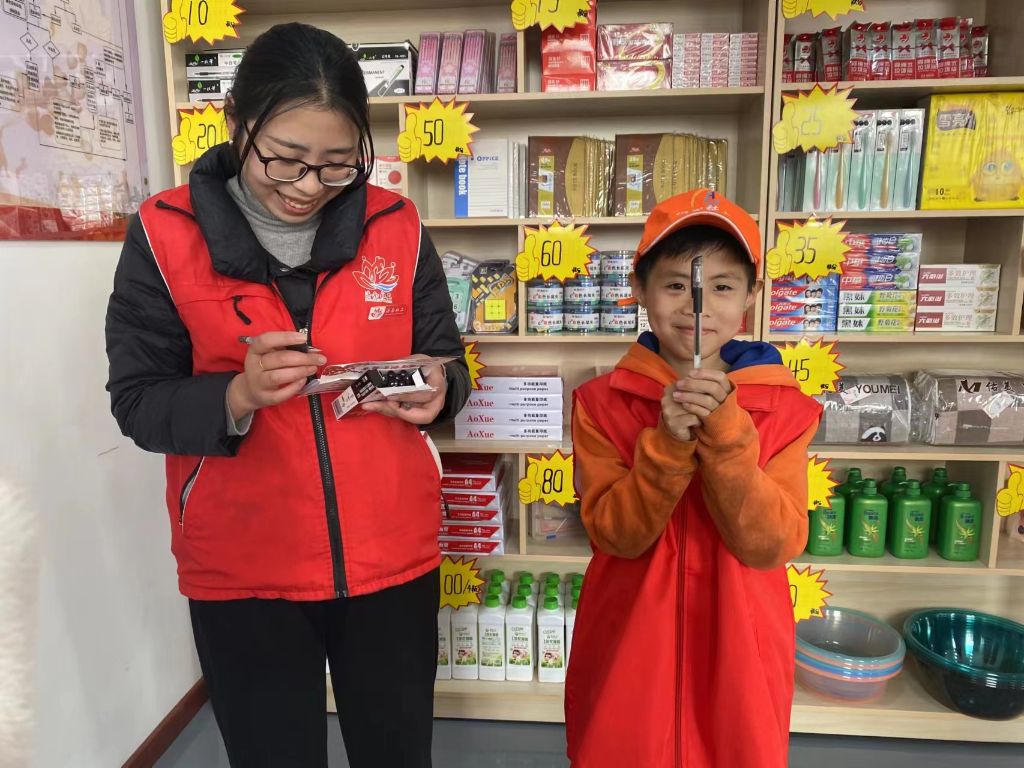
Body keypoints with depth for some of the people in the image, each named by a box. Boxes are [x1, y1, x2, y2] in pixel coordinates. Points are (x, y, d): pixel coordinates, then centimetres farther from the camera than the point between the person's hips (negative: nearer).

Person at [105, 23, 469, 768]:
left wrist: (437, 389, -18)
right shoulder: (165, 235, -7)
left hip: (394, 556, 2)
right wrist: (237, 396, -25)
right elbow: (138, 403, -6)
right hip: (240, 569, -1)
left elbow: (446, 357, 5)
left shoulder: (396, 226, -3)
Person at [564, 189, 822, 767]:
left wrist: (725, 430, -27)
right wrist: (666, 442, -27)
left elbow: (773, 545, -15)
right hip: (629, 645, 0)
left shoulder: (785, 408, -7)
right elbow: (616, 534, -13)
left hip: (737, 646, 1)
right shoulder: (602, 401, -7)